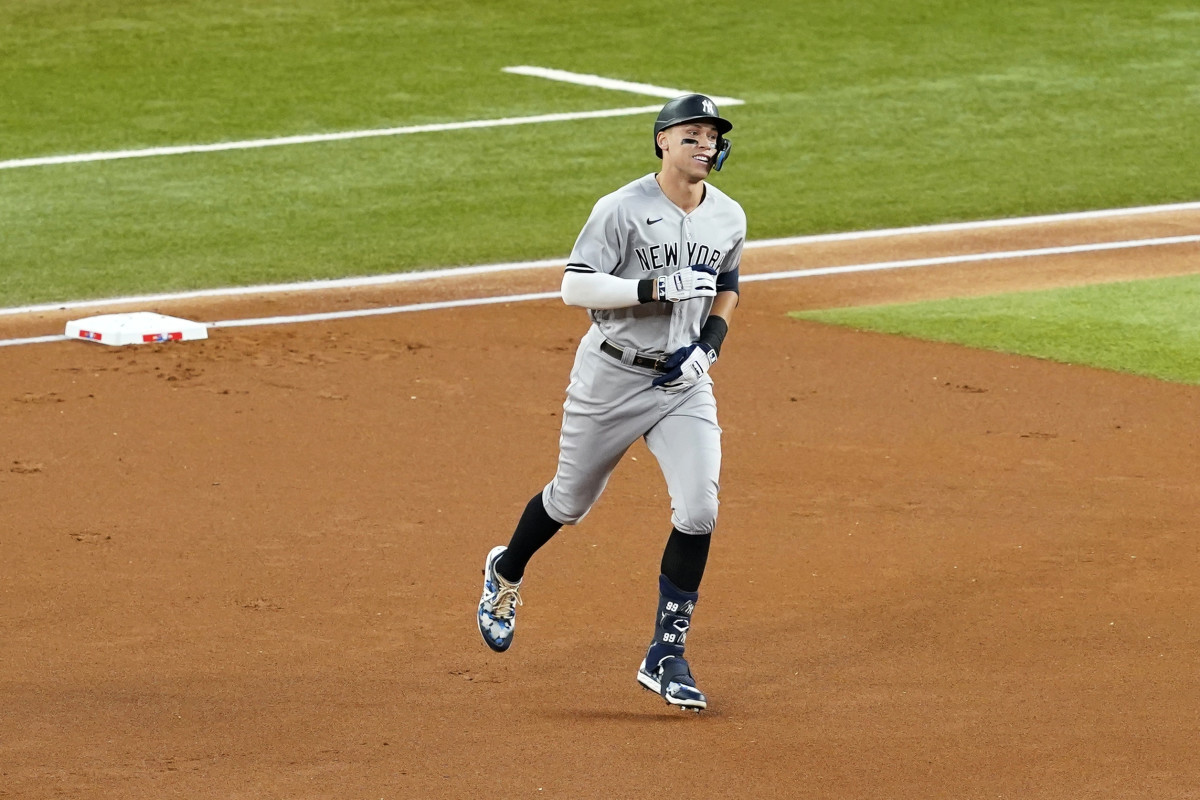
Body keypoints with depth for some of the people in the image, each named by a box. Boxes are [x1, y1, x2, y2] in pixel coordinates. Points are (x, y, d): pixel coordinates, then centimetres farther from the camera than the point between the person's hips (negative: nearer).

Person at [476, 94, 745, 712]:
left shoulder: (729, 218, 3)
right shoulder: (623, 209, -15)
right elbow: (576, 287, -20)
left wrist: (711, 341, 2)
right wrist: (657, 288, -29)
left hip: (684, 383, 4)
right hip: (612, 376, -4)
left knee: (698, 512, -11)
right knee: (571, 501, 12)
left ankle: (666, 658, -1)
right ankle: (505, 573, 45)